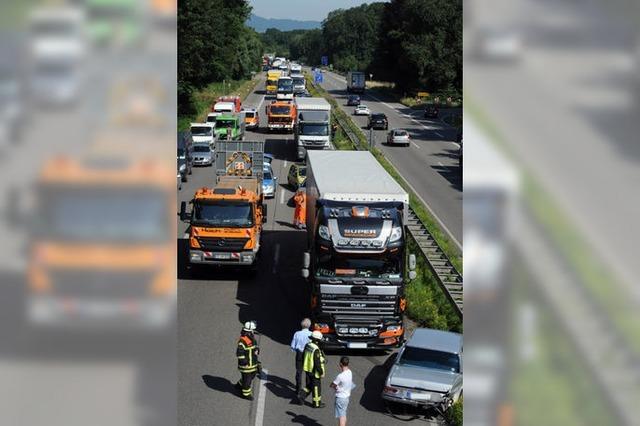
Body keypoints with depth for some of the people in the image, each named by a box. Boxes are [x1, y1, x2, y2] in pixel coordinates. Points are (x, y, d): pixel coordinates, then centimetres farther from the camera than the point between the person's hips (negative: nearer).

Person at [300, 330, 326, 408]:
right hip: (315, 372, -8)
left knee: (309, 385, 23)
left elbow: (304, 357, 11)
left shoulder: (307, 345, 0)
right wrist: (321, 372, -15)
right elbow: (317, 363, -25)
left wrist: (304, 366, 24)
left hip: (307, 370, 8)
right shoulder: (316, 350, -26)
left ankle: (301, 396, 13)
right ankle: (316, 403, 18)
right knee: (316, 387, 7)